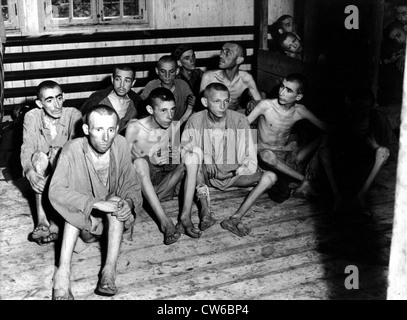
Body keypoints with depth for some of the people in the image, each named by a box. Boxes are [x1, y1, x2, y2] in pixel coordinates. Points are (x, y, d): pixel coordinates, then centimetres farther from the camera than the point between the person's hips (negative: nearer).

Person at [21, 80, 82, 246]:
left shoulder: (74, 115, -15)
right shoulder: (31, 117, -11)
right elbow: (27, 148, -20)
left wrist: (58, 152, -46)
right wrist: (29, 171, -40)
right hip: (42, 170, 1)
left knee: (57, 155, -33)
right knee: (39, 157, -31)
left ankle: (54, 221, -31)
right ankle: (42, 220, -35)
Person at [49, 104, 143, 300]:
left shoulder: (120, 145, -13)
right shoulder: (73, 149, -19)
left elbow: (132, 185, -7)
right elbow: (55, 191, -29)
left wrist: (129, 202, -31)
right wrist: (96, 203, -40)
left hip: (113, 221, 1)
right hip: (83, 223, -1)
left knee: (118, 202, -29)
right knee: (76, 206, -31)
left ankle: (110, 269, -35)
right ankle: (63, 271, -37)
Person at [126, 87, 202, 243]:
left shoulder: (174, 127, -2)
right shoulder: (135, 128, -10)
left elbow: (174, 159, 5)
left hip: (166, 183, 3)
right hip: (141, 183, -3)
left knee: (192, 156, -19)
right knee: (140, 162, -35)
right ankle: (164, 221, -43)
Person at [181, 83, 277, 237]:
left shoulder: (239, 120, -12)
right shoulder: (195, 121, -11)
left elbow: (250, 161, -11)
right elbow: (183, 149, -11)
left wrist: (231, 173, -27)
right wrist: (206, 158, -27)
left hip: (233, 174, 1)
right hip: (206, 174, -1)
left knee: (270, 177, -21)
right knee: (197, 151, -30)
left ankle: (235, 218, -32)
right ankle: (204, 207, -31)